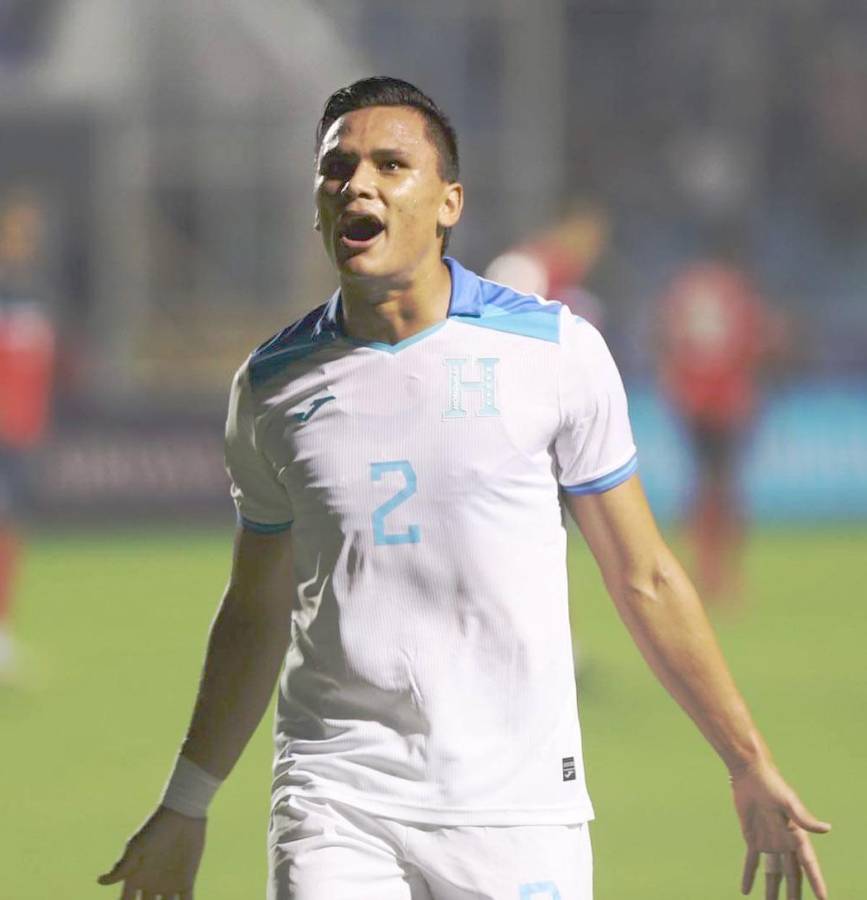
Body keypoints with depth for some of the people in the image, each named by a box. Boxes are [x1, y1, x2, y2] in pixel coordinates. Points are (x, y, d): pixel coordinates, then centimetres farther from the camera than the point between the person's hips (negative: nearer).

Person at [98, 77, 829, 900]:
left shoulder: (555, 351, 0)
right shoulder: (270, 385, 6)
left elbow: (643, 582, 5)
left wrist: (749, 767, 4)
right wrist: (184, 805, 18)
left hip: (517, 804, -1)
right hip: (333, 800, 1)